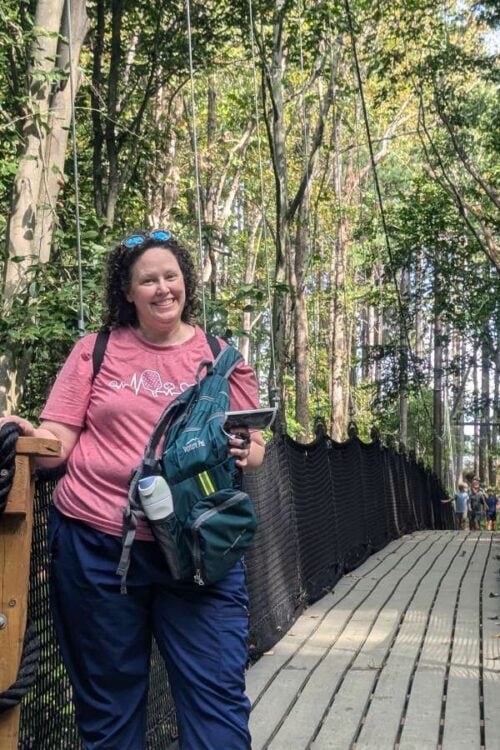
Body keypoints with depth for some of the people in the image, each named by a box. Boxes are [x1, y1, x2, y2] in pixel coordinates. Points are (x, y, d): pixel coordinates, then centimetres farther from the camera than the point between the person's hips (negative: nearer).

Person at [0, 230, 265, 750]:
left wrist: (245, 451, -13)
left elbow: (255, 447, 10)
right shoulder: (96, 350, 7)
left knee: (218, 697, -3)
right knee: (108, 704, 12)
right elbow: (57, 439, 1)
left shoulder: (222, 358, 9)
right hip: (97, 543, 0)